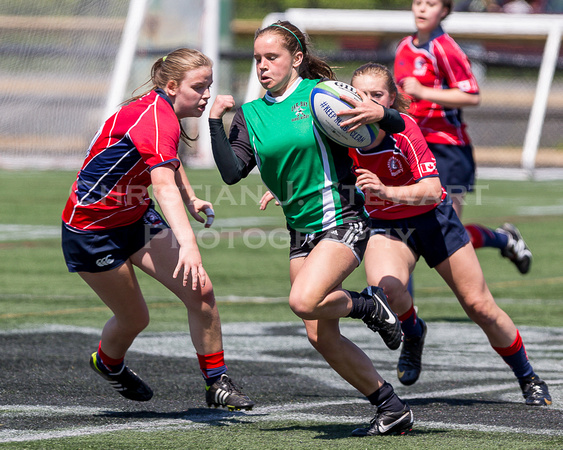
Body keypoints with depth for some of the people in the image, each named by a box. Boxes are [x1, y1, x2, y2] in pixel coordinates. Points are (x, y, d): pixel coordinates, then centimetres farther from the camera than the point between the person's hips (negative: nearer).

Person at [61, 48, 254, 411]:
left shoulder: (163, 112, -1)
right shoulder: (155, 119, -31)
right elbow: (164, 184, -47)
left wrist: (191, 200, 22)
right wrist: (187, 242, -58)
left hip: (137, 217, 8)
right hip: (92, 228, -8)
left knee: (200, 291, -9)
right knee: (134, 319, 6)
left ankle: (217, 384, 3)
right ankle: (108, 362, 41)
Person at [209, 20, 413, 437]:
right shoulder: (251, 114, 8)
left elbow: (396, 125, -8)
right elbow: (232, 172, -2)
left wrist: (379, 114, -30)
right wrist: (216, 123, -12)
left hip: (343, 220, -6)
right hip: (301, 231, 6)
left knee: (304, 301, -29)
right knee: (321, 336, 2)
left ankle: (368, 305, 2)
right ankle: (392, 410, 13)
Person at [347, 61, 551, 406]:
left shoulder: (404, 130, -28)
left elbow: (431, 190, -37)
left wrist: (385, 191, -51)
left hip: (432, 218, -2)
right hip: (385, 226, 2)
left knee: (479, 306, 1)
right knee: (384, 285, -31)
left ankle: (529, 379, 23)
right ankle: (413, 332, 4)